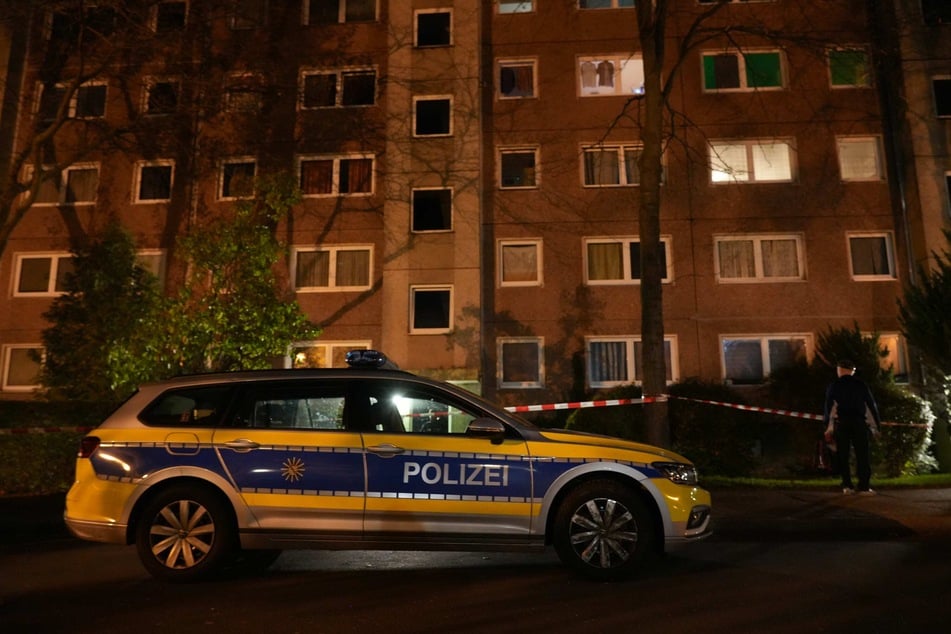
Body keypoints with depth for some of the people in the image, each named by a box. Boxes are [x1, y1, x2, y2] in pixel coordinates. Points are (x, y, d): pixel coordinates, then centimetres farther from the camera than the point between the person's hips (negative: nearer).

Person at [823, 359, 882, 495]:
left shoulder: (834, 385, 7)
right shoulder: (861, 384, 10)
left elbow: (829, 406, -2)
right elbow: (871, 405, 8)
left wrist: (828, 426, -4)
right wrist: (876, 426, 11)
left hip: (841, 423, 0)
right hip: (859, 422, 0)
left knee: (843, 455, 6)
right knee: (862, 455, 0)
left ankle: (847, 485, 1)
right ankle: (864, 486, -8)